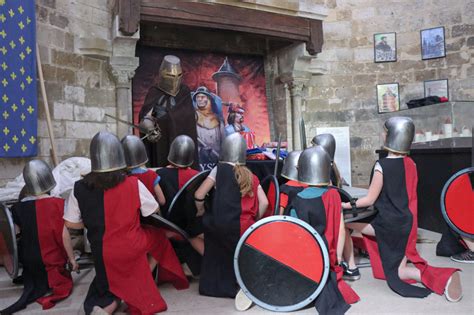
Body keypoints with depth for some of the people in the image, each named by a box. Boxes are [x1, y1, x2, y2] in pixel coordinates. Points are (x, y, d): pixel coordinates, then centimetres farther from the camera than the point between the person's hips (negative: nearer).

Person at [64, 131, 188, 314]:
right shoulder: (134, 184, -15)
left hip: (103, 253, 3)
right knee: (159, 237, 26)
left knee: (114, 286, 29)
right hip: (132, 246, -3)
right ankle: (142, 281, 16)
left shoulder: (79, 188, -10)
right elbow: (153, 211, -1)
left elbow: (71, 223, -1)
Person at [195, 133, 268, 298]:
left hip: (222, 227, -2)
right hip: (245, 229, 3)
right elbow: (264, 203, 4)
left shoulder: (220, 169, 2)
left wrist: (201, 211, 15)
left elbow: (199, 195, -2)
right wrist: (254, 221, 16)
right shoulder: (251, 176, 12)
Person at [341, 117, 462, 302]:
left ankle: (350, 267, 1)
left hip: (387, 224, -7)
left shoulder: (382, 165, -18)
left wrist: (347, 205, 0)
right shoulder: (411, 164, 3)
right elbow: (408, 196, 13)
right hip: (407, 222, 7)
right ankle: (443, 276, -5)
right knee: (399, 271, 16)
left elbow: (370, 200, -13)